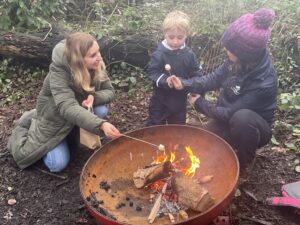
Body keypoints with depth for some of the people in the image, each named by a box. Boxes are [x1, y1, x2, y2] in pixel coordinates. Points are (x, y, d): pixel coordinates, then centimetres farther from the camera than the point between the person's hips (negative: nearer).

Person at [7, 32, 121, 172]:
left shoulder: (96, 66, -20)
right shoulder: (58, 72, -35)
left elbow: (109, 91, -11)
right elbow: (67, 108, -47)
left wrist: (94, 97, -35)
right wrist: (101, 124, -59)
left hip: (81, 108, 4)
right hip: (55, 114, -4)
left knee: (101, 111, -26)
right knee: (57, 164, -4)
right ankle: (30, 122, 19)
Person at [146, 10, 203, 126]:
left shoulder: (189, 54, -5)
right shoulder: (159, 54, -16)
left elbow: (196, 74, 2)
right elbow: (152, 72, -16)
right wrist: (165, 81, -31)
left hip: (180, 100, 3)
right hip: (161, 100, -3)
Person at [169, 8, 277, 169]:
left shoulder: (264, 82, -35)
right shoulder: (239, 61, -17)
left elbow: (231, 113, -28)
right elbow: (215, 78, -2)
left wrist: (200, 103, -15)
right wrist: (185, 84, -15)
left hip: (254, 128, -5)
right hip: (228, 119, 6)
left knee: (242, 117, -39)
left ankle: (242, 163, -10)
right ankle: (234, 145, 20)